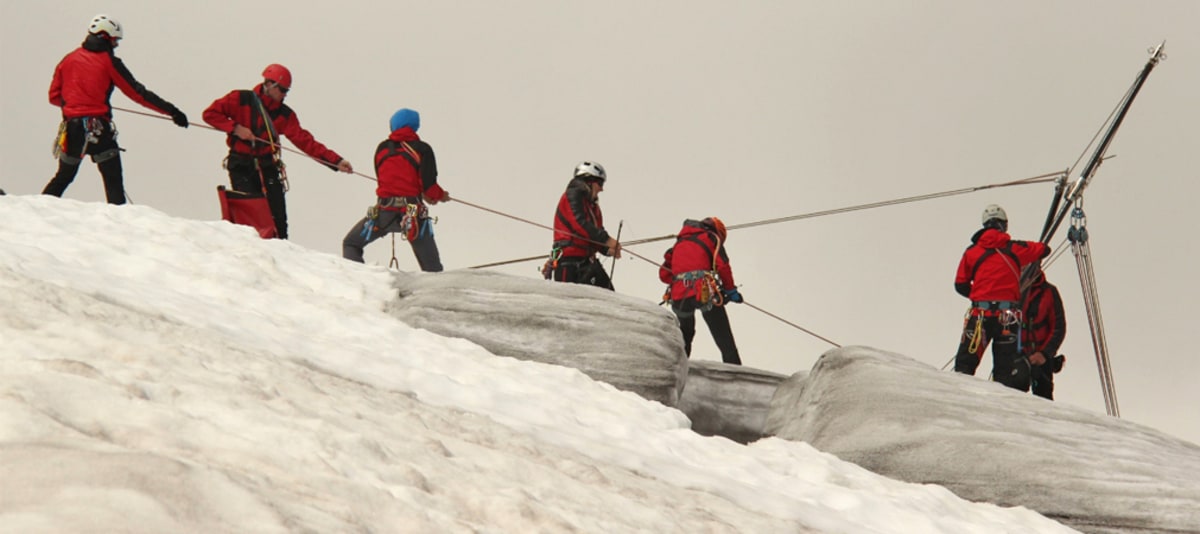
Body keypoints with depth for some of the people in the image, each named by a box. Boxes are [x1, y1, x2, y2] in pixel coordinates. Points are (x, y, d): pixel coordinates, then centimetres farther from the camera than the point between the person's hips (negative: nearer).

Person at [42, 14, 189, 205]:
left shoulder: (68, 60, 11)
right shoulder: (109, 61, -2)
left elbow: (54, 96, 14)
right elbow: (137, 93, -4)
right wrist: (170, 110, -3)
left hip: (72, 128, 5)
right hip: (99, 129, -4)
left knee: (63, 177, 21)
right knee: (114, 182, -2)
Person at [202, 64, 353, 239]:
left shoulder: (284, 114, 5)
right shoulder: (241, 99, -3)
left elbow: (304, 140, -1)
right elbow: (210, 113, -2)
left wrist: (336, 161, -11)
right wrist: (235, 127, -16)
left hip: (267, 167, 4)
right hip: (241, 166, -4)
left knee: (278, 218, -2)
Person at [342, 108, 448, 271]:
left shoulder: (382, 148, 11)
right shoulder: (422, 149, 1)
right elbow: (428, 185, -7)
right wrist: (440, 195, 16)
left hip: (383, 213, 1)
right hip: (413, 213, -1)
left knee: (351, 245, 17)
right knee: (431, 265, 7)